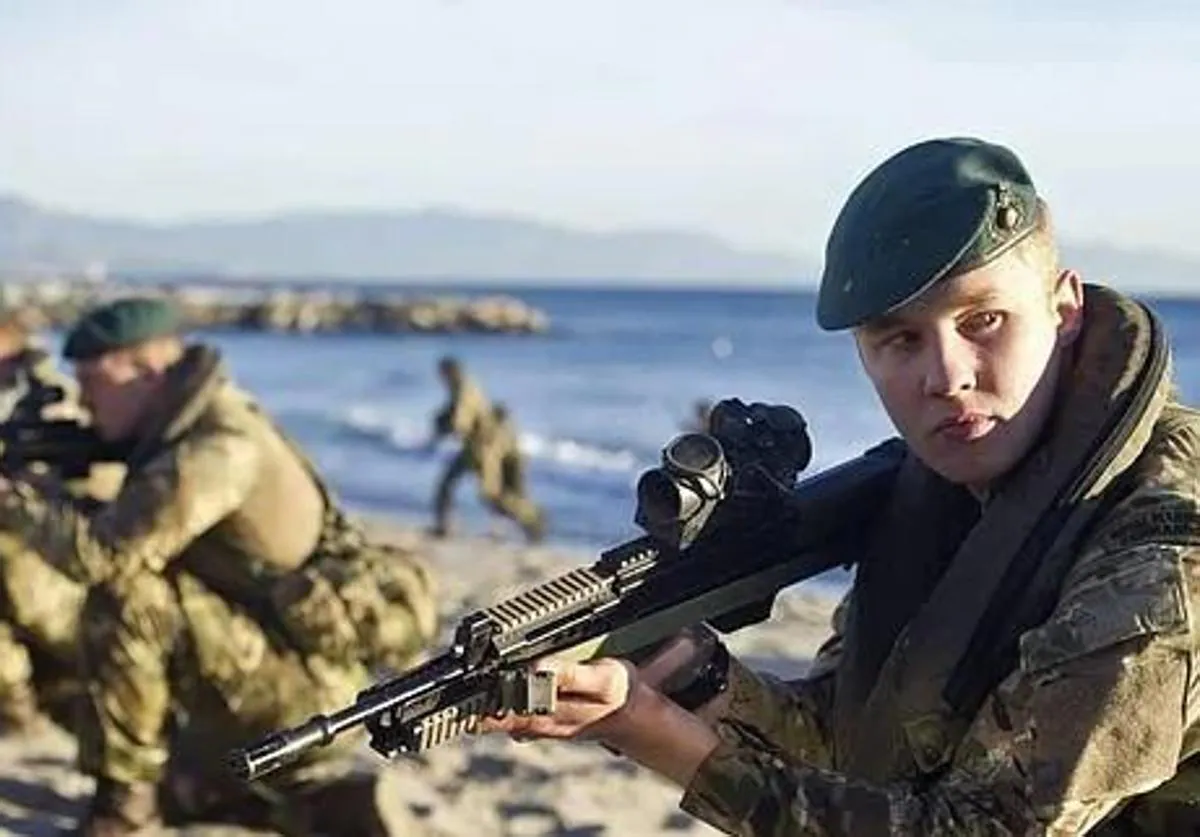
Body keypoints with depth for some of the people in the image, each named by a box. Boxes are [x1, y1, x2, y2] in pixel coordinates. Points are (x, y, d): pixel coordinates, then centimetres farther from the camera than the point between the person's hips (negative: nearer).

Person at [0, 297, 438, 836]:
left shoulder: (217, 450, -24)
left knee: (123, 597, -22)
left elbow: (100, 554, -30)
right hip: (300, 671, 10)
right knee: (176, 782, 28)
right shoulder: (196, 430, 7)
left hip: (296, 684, -10)